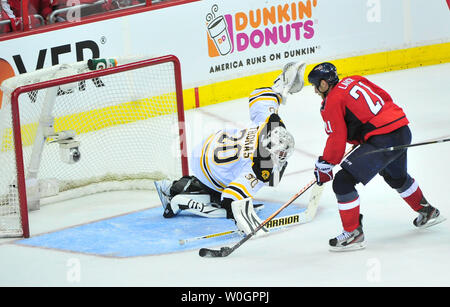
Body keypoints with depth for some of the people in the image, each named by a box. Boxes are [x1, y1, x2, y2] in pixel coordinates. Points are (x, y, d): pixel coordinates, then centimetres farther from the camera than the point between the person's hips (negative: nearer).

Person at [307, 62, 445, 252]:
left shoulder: (332, 102, -8)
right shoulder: (354, 81, 14)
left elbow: (337, 140, -10)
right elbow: (385, 97, 21)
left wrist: (324, 166, 1)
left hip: (382, 140, -9)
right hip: (403, 131, 9)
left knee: (343, 182, -6)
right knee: (397, 177, 36)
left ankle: (353, 234, -1)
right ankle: (427, 212, 54)